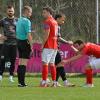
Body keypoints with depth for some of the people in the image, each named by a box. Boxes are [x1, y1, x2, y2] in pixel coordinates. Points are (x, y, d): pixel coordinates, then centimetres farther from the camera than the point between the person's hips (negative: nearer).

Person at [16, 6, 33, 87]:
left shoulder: (19, 20, 13)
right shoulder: (27, 21, -14)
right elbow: (28, 35, -19)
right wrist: (31, 46, -15)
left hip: (19, 41, 8)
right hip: (25, 42, -8)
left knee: (20, 62, 13)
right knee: (24, 63, -7)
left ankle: (20, 81, 16)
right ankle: (22, 82, -9)